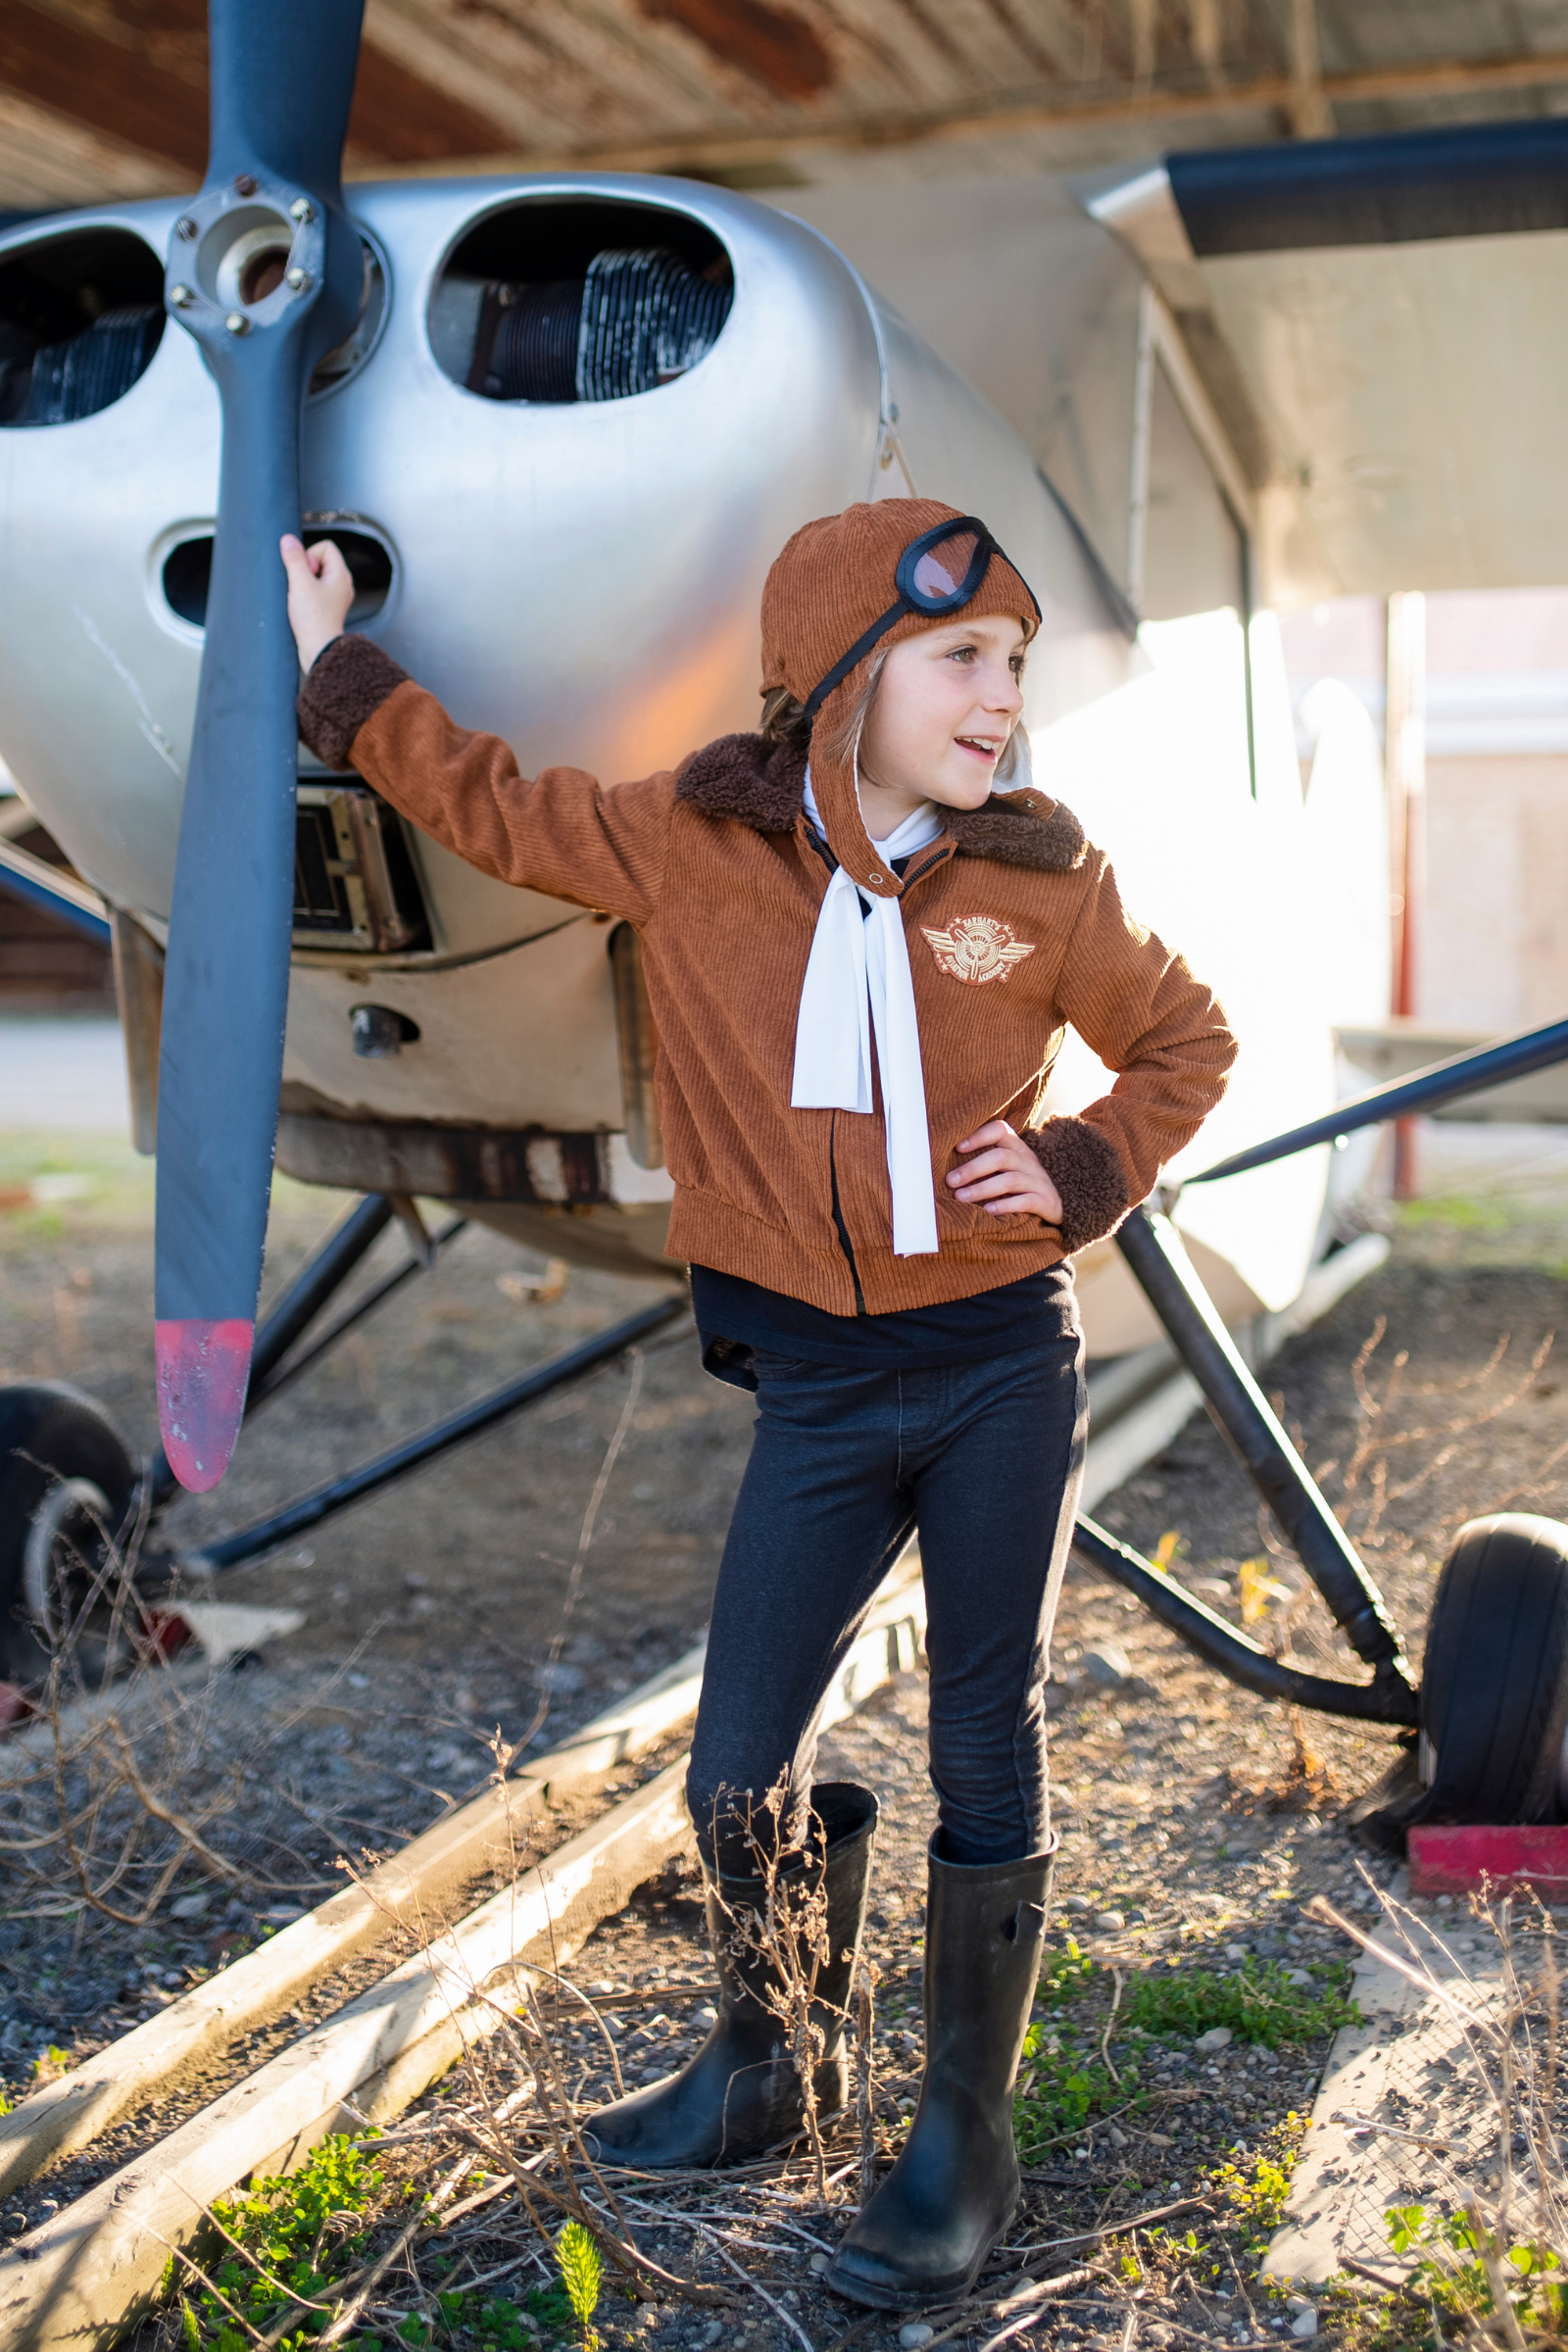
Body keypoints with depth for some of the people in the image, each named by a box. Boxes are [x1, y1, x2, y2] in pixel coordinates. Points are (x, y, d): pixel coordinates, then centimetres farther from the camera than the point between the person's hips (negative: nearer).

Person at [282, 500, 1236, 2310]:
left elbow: (1185, 1040, 11)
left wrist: (1085, 1171, -5)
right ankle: (771, 2065, 34)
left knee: (986, 1752, 7)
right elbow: (497, 810, 11)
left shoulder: (1040, 881, -4)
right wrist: (337, 667, 14)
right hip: (819, 1391, 1)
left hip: (1004, 1365, -1)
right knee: (738, 1774, 6)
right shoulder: (693, 844, -4)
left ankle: (966, 2135, 25)